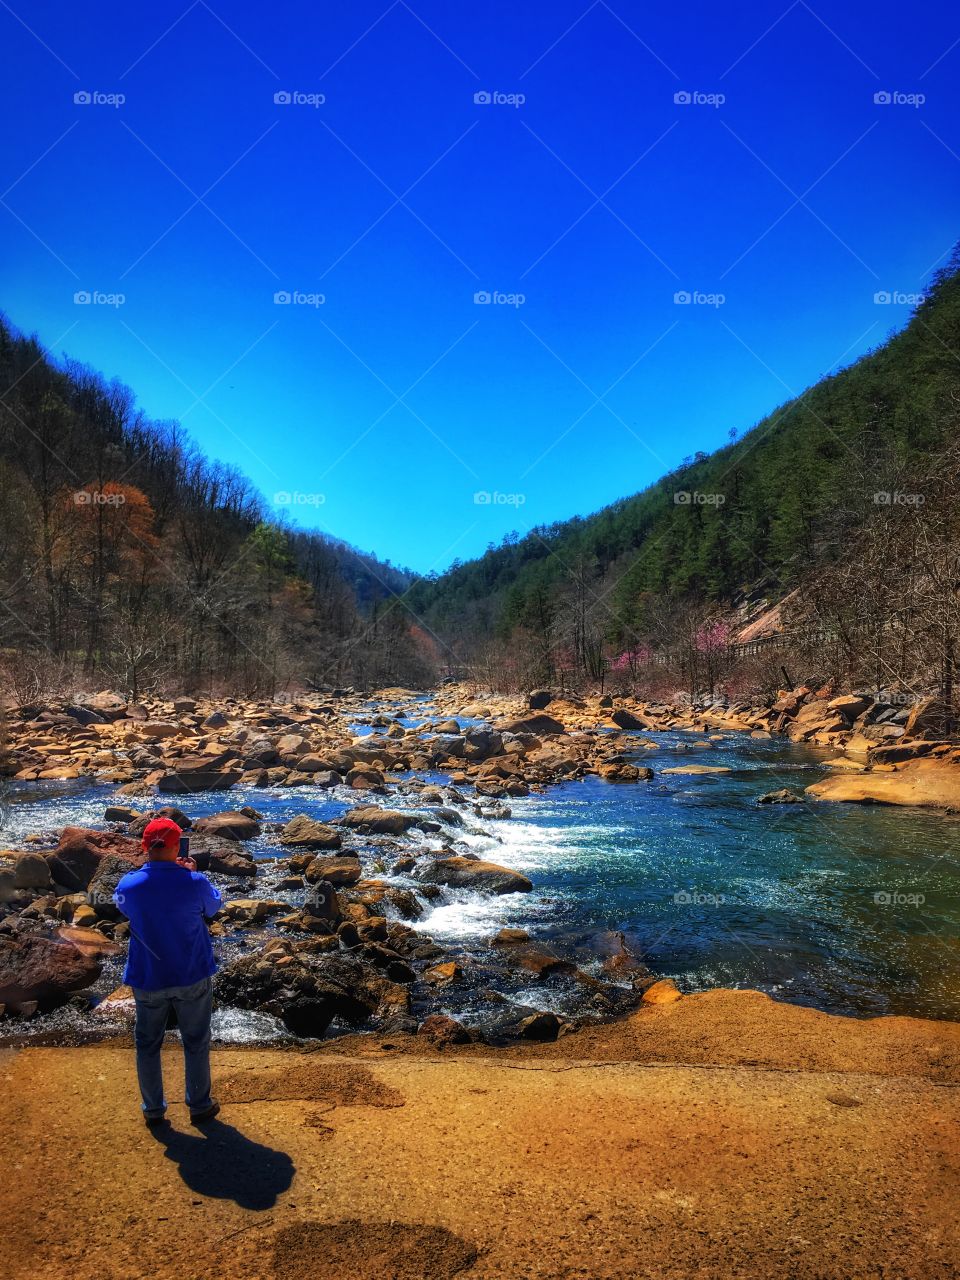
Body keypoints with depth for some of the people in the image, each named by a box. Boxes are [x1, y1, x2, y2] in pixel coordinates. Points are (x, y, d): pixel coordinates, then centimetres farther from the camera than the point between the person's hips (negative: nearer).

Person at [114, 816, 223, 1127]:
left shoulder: (128, 885, -16)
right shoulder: (194, 883, -21)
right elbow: (214, 906, 0)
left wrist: (149, 868, 8)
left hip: (147, 980, 1)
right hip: (192, 978, -1)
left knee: (147, 1044, 20)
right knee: (196, 1043, 16)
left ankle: (153, 1110, 30)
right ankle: (200, 1106, 28)